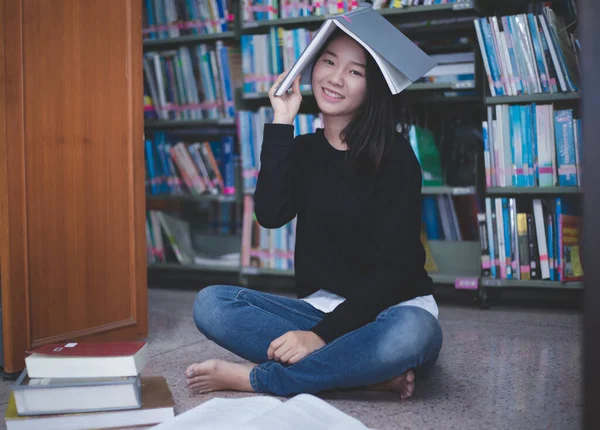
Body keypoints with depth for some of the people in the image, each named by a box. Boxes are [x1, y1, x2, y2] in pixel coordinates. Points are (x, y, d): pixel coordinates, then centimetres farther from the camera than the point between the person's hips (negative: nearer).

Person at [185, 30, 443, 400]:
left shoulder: (394, 154, -7)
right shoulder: (303, 150, 7)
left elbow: (393, 265, -14)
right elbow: (271, 214, -13)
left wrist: (324, 333, -23)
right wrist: (282, 123, -12)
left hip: (392, 309, -4)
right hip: (321, 306, 4)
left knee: (409, 333, -39)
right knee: (210, 303, -17)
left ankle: (253, 378, -22)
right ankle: (372, 373, -22)